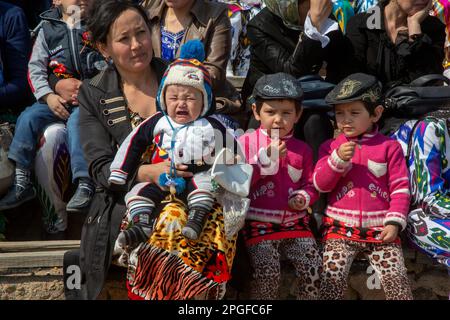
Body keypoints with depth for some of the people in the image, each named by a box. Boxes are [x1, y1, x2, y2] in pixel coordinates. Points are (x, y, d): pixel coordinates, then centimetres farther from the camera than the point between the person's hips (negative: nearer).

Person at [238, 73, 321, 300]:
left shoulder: (302, 149, 11)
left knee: (313, 267, -11)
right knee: (266, 272, -19)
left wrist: (304, 198, -7)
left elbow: (311, 184, 16)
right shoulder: (246, 142, 0)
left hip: (295, 222, 4)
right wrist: (265, 159, -15)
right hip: (259, 223, -3)